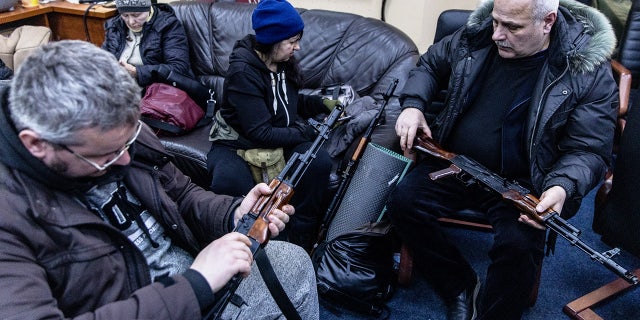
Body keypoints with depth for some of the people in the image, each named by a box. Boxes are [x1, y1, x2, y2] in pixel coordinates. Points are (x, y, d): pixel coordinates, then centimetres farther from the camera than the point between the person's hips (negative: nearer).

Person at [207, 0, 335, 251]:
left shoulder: (285, 62, 1)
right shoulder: (242, 72, -21)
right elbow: (260, 133, -24)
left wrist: (323, 103, 2)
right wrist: (311, 132, -20)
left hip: (281, 138, 6)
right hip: (237, 144, -6)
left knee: (320, 162, -25)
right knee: (229, 184, -39)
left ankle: (300, 245, -12)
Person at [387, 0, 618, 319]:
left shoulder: (588, 70, -11)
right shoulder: (476, 36, -1)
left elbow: (588, 150, -10)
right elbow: (430, 64, 16)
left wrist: (562, 187, -31)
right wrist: (412, 105, -3)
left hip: (522, 182, -3)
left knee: (518, 244, -30)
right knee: (403, 202, -17)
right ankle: (461, 287, 5)